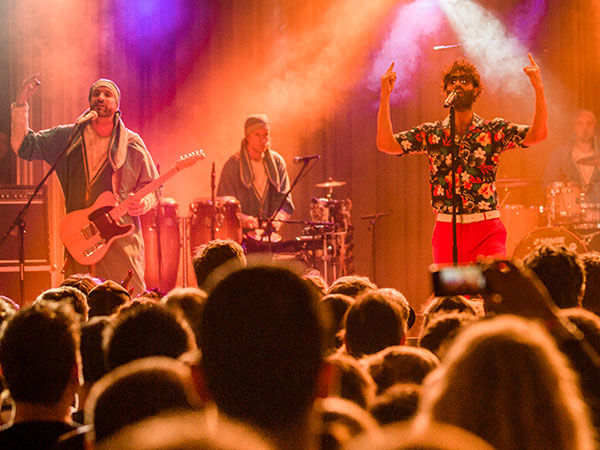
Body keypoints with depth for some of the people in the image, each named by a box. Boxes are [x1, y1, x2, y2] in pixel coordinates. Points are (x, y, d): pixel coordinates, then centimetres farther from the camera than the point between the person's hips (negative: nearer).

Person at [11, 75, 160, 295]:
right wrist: (21, 104, -1)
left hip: (122, 240, -1)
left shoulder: (132, 145, 6)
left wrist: (143, 204, -10)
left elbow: (153, 188, 12)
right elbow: (24, 145, 8)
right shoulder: (68, 137, 9)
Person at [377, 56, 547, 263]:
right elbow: (386, 144, 2)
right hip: (446, 229, 2)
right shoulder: (430, 133, 9)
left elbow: (538, 134, -6)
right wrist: (385, 96, -6)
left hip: (486, 230, -2)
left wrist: (538, 88, -17)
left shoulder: (494, 130, 5)